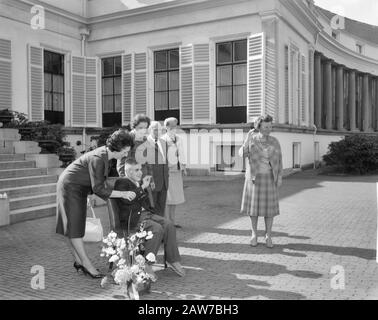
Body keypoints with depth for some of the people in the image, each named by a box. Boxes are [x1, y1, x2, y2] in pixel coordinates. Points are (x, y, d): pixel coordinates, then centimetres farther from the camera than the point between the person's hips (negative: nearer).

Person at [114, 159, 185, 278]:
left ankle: (172, 260, -9)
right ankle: (146, 265, -21)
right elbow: (127, 199, -21)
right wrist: (142, 187, -14)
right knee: (157, 229, -30)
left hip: (146, 213, 8)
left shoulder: (139, 183, 23)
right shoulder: (121, 182, -2)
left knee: (168, 225, -16)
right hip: (133, 218, -8)